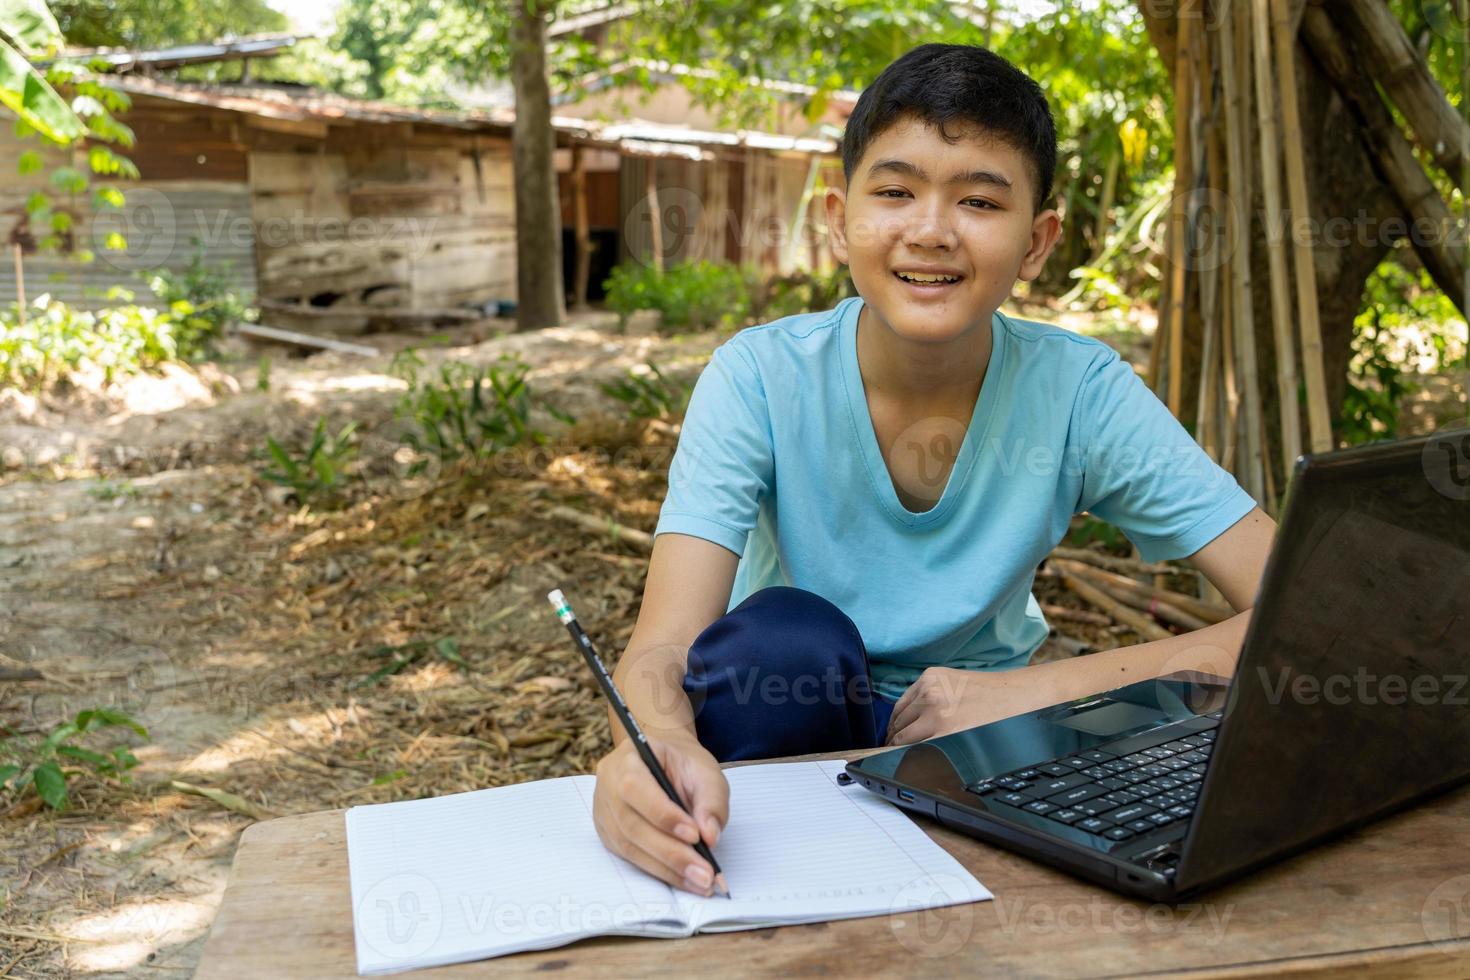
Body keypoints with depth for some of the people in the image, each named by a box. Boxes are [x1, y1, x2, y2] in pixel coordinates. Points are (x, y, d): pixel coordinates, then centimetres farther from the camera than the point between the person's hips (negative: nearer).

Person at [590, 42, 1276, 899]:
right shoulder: (761, 380, -18)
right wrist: (653, 747, -53)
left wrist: (1040, 687, -31)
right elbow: (663, 651, -28)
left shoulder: (1080, 392, -16)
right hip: (792, 721, -1)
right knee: (780, 637, -33)